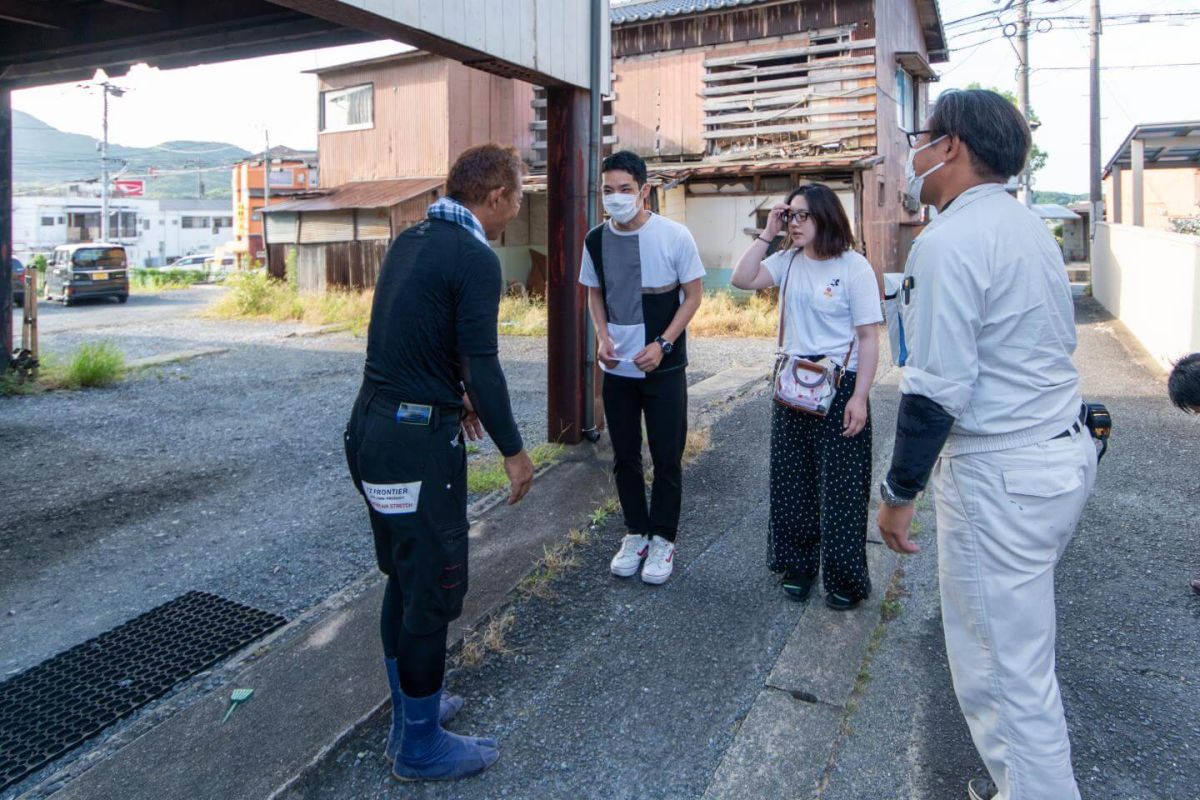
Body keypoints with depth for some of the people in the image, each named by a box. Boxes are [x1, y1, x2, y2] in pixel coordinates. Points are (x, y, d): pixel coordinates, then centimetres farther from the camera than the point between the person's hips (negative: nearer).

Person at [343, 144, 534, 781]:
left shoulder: (410, 240, 12)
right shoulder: (475, 259, -15)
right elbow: (483, 367, -19)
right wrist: (513, 451, -8)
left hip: (371, 426, 10)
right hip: (417, 442, -9)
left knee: (402, 579, 21)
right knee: (432, 590, 4)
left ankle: (408, 714, 38)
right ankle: (420, 748, 21)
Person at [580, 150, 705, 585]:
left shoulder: (674, 236, -12)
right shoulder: (596, 240, -1)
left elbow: (693, 294, -5)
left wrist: (662, 344, -15)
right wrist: (602, 337, -6)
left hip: (663, 366, -3)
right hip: (617, 367, 4)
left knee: (666, 457, 5)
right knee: (624, 456, 12)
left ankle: (663, 539, 21)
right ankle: (636, 533, 29)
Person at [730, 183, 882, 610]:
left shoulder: (854, 267, -11)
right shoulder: (788, 260, 5)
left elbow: (868, 337, -12)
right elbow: (742, 279, -4)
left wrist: (859, 398, -17)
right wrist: (767, 234, -6)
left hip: (839, 387, -5)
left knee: (840, 486, 4)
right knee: (792, 480, 14)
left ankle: (845, 578, 19)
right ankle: (798, 563, 30)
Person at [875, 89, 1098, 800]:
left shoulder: (948, 241, -17)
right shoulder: (1029, 227, 13)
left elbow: (937, 389, -22)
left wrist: (899, 491, -13)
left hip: (1002, 474, -10)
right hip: (1068, 449, 10)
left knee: (1002, 666, 3)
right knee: (1023, 647, 24)